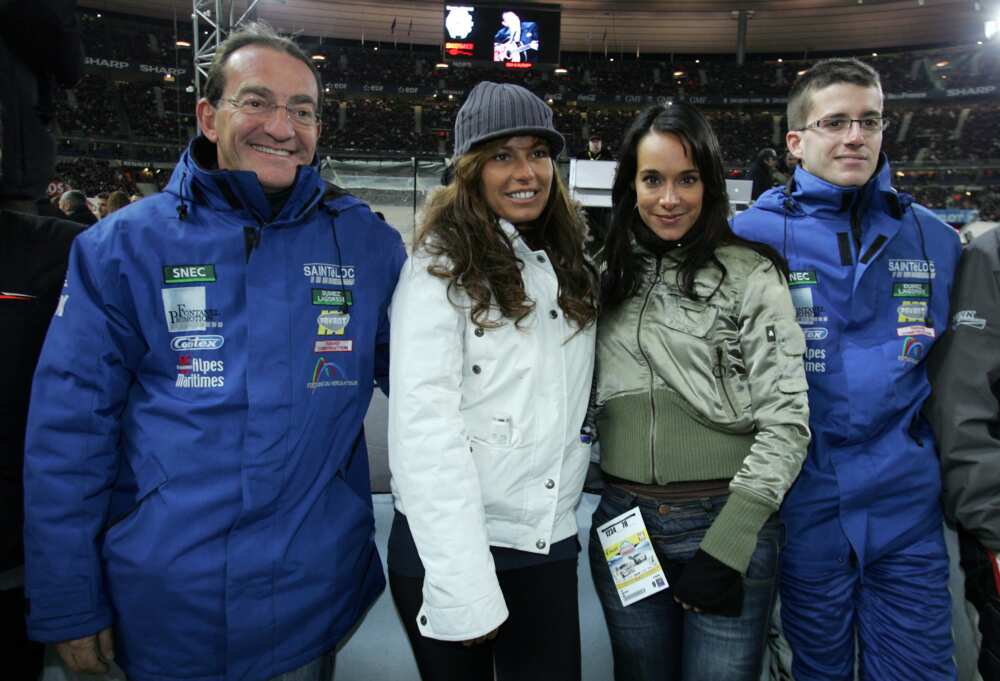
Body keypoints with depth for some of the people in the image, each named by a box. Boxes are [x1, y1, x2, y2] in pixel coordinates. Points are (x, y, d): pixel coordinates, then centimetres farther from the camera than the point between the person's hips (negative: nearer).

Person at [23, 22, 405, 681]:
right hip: (162, 608, 0)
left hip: (313, 598, 1)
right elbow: (69, 431, -4)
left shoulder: (366, 242, -3)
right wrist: (68, 607, -2)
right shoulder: (124, 245, -6)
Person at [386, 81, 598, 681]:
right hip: (450, 547, -4)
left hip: (550, 544, 5)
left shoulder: (569, 269, 9)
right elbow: (423, 425, -17)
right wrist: (465, 588, -20)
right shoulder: (442, 268, -10)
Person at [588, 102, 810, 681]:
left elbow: (786, 419, -9)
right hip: (624, 523, 4)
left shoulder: (751, 275, -6)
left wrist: (728, 543, -13)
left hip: (728, 524, -3)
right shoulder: (608, 275, 6)